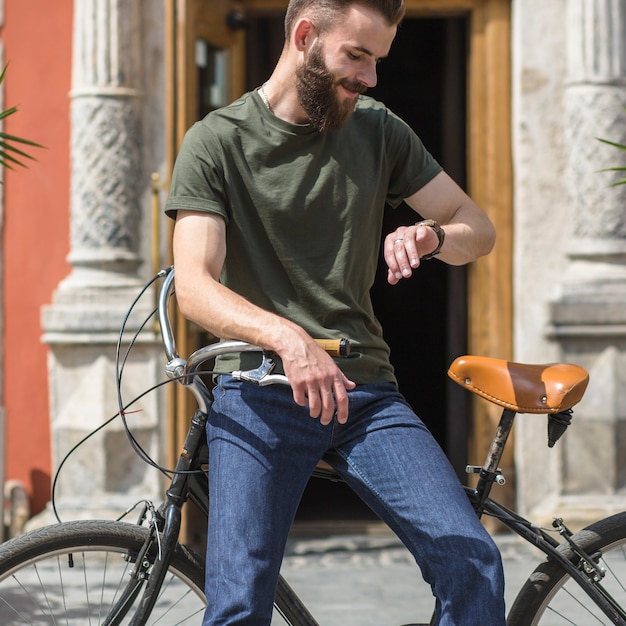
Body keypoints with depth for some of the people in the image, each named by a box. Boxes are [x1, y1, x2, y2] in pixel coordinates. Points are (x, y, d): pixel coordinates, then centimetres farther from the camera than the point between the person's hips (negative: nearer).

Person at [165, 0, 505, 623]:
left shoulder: (377, 129, 9)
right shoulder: (216, 141, -4)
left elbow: (478, 228, 13)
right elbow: (194, 287, -15)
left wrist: (430, 234, -12)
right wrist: (289, 338, -33)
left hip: (365, 390, 3)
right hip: (258, 393, -3)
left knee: (471, 560, -13)